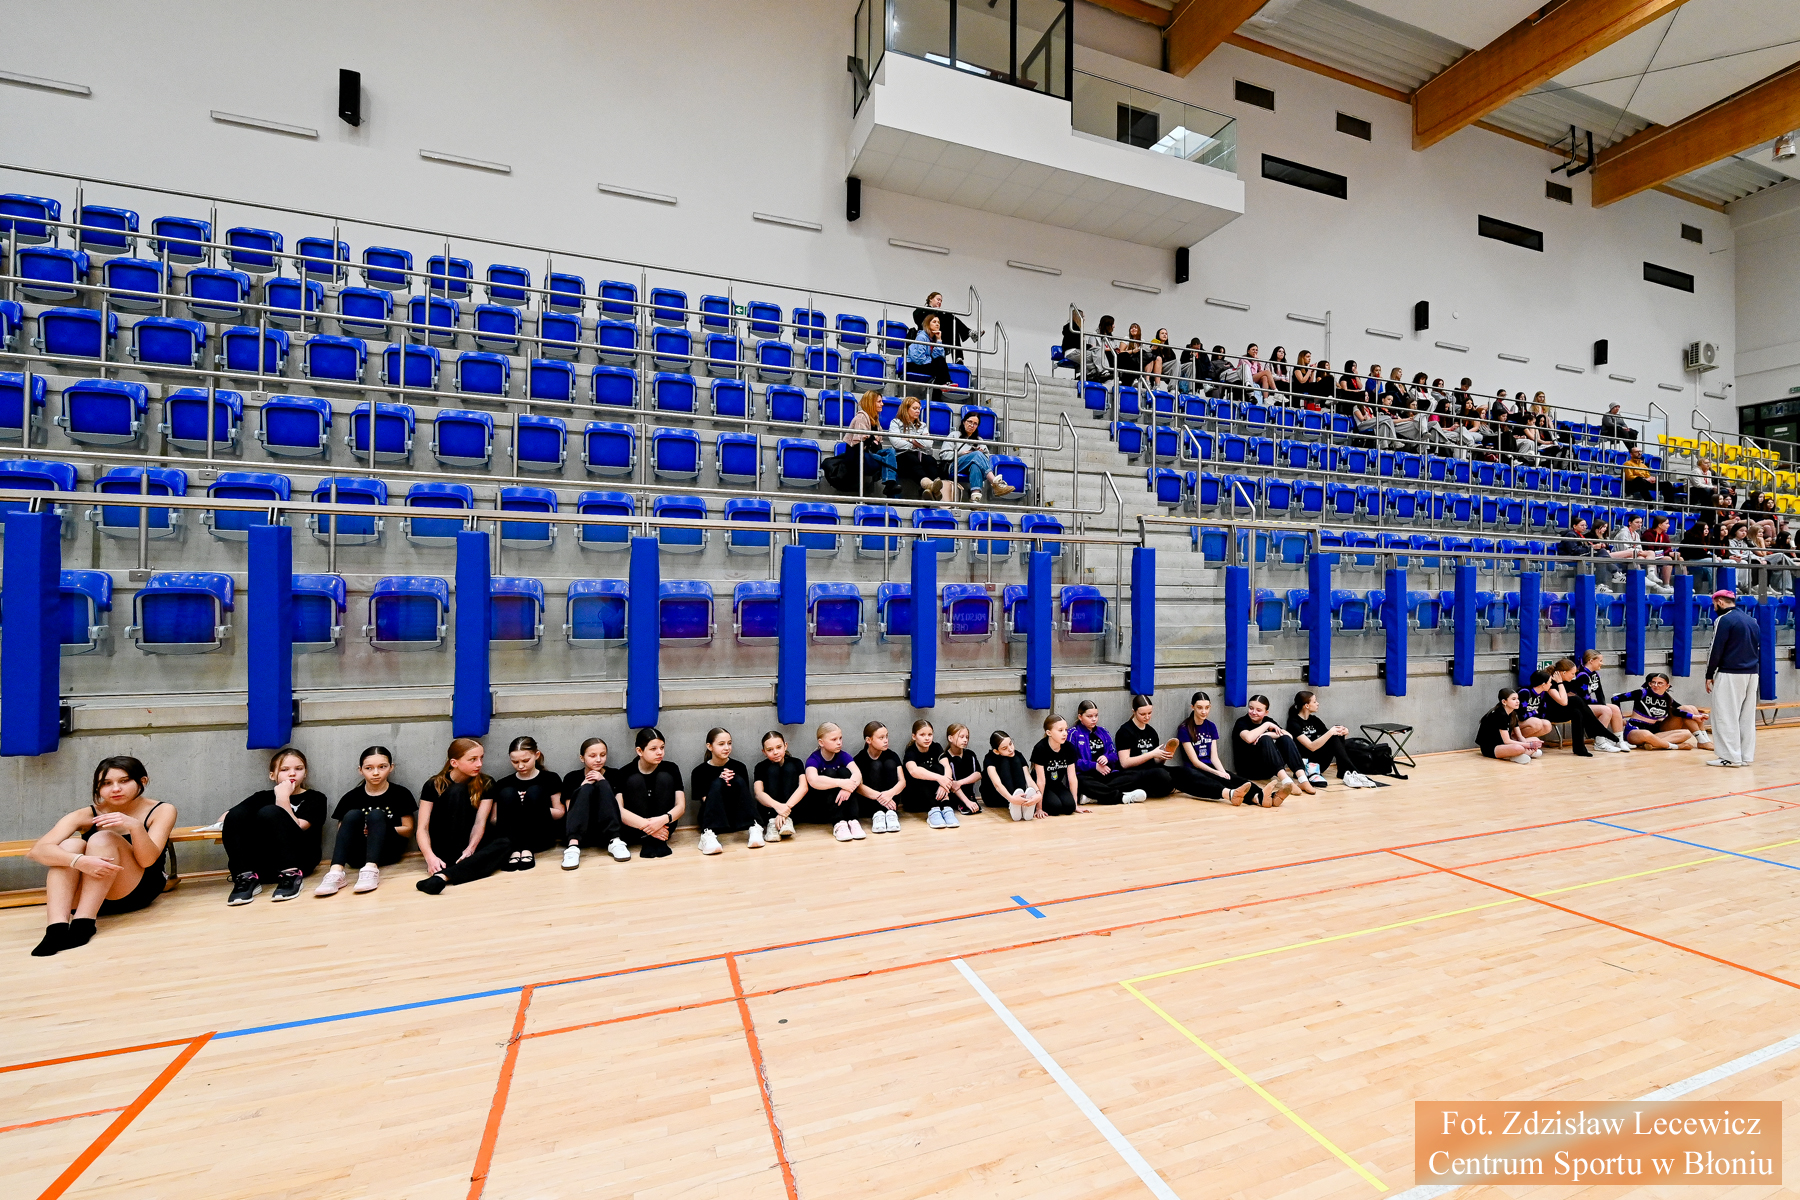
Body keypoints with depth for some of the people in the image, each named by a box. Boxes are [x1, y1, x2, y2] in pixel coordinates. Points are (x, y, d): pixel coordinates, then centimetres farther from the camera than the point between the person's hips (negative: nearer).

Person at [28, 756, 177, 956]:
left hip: (138, 892, -3)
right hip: (83, 897, 3)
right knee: (70, 845, -22)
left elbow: (147, 860, -19)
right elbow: (37, 851, -18)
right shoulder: (86, 815, -2)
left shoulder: (161, 811, -6)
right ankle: (56, 927, -36)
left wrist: (135, 825, -37)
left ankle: (84, 922, -34)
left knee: (102, 839, -24)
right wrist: (79, 861, -38)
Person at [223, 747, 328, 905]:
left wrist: (283, 798, -11)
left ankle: (291, 875, -24)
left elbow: (296, 828, -10)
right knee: (236, 814, -15)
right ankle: (246, 877, -20)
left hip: (300, 860, -3)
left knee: (269, 812, -24)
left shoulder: (315, 799, 7)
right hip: (264, 864, 4)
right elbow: (223, 819, 7)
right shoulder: (264, 797, 18)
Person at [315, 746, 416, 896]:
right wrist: (356, 830, -13)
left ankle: (371, 870, -44)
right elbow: (342, 831, 8)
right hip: (359, 853, 1)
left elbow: (408, 830, 4)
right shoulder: (351, 797, 7)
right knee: (353, 814, -22)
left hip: (388, 850, -1)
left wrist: (380, 829, -11)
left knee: (376, 815, -25)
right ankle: (336, 871, -41)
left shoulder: (401, 794, 3)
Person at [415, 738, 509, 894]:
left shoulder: (486, 784, -2)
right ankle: (453, 861, -31)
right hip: (441, 847, -2)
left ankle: (443, 876, -46)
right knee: (457, 791, -24)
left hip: (468, 844, 2)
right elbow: (422, 828, -14)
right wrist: (430, 857, -32)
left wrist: (470, 849, -32)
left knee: (505, 844, -32)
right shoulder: (434, 785, -7)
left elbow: (480, 822, -12)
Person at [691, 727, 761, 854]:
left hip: (738, 818, 2)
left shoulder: (739, 767, 2)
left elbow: (746, 795, 2)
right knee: (717, 783, -26)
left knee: (739, 781, -21)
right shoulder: (699, 772, -2)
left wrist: (732, 784, -17)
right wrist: (722, 785, -22)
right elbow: (705, 800, -7)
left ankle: (754, 828, -32)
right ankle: (708, 835, -43)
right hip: (713, 818, -2)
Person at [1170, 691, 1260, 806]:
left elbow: (1214, 757, 5)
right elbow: (1195, 761, -9)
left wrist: (1223, 772, -15)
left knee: (1233, 779, -29)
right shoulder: (1184, 729, -4)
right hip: (1194, 770, -6)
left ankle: (1260, 797, -59)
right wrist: (1217, 773, -21)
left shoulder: (1211, 727, 13)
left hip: (1209, 767, 6)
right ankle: (1230, 794, -70)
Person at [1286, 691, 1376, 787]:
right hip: (1303, 765, -8)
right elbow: (1312, 747, -24)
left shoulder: (1314, 720, 12)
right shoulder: (1294, 723, -13)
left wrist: (1343, 733, -12)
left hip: (1317, 765, 8)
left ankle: (1344, 773, -22)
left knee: (1337, 735, -13)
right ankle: (1353, 772, -26)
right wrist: (1330, 733, -29)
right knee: (1334, 737, -21)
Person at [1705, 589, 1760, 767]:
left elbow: (1716, 650, -13)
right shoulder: (1751, 620, 14)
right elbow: (1758, 649, 17)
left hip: (1730, 674, -8)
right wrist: (1753, 670, 19)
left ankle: (1731, 757, -4)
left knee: (1726, 716, -4)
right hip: (1751, 674, 8)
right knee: (1747, 716, 10)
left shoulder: (1724, 620, -10)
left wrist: (1709, 675, -6)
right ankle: (1746, 756, 13)